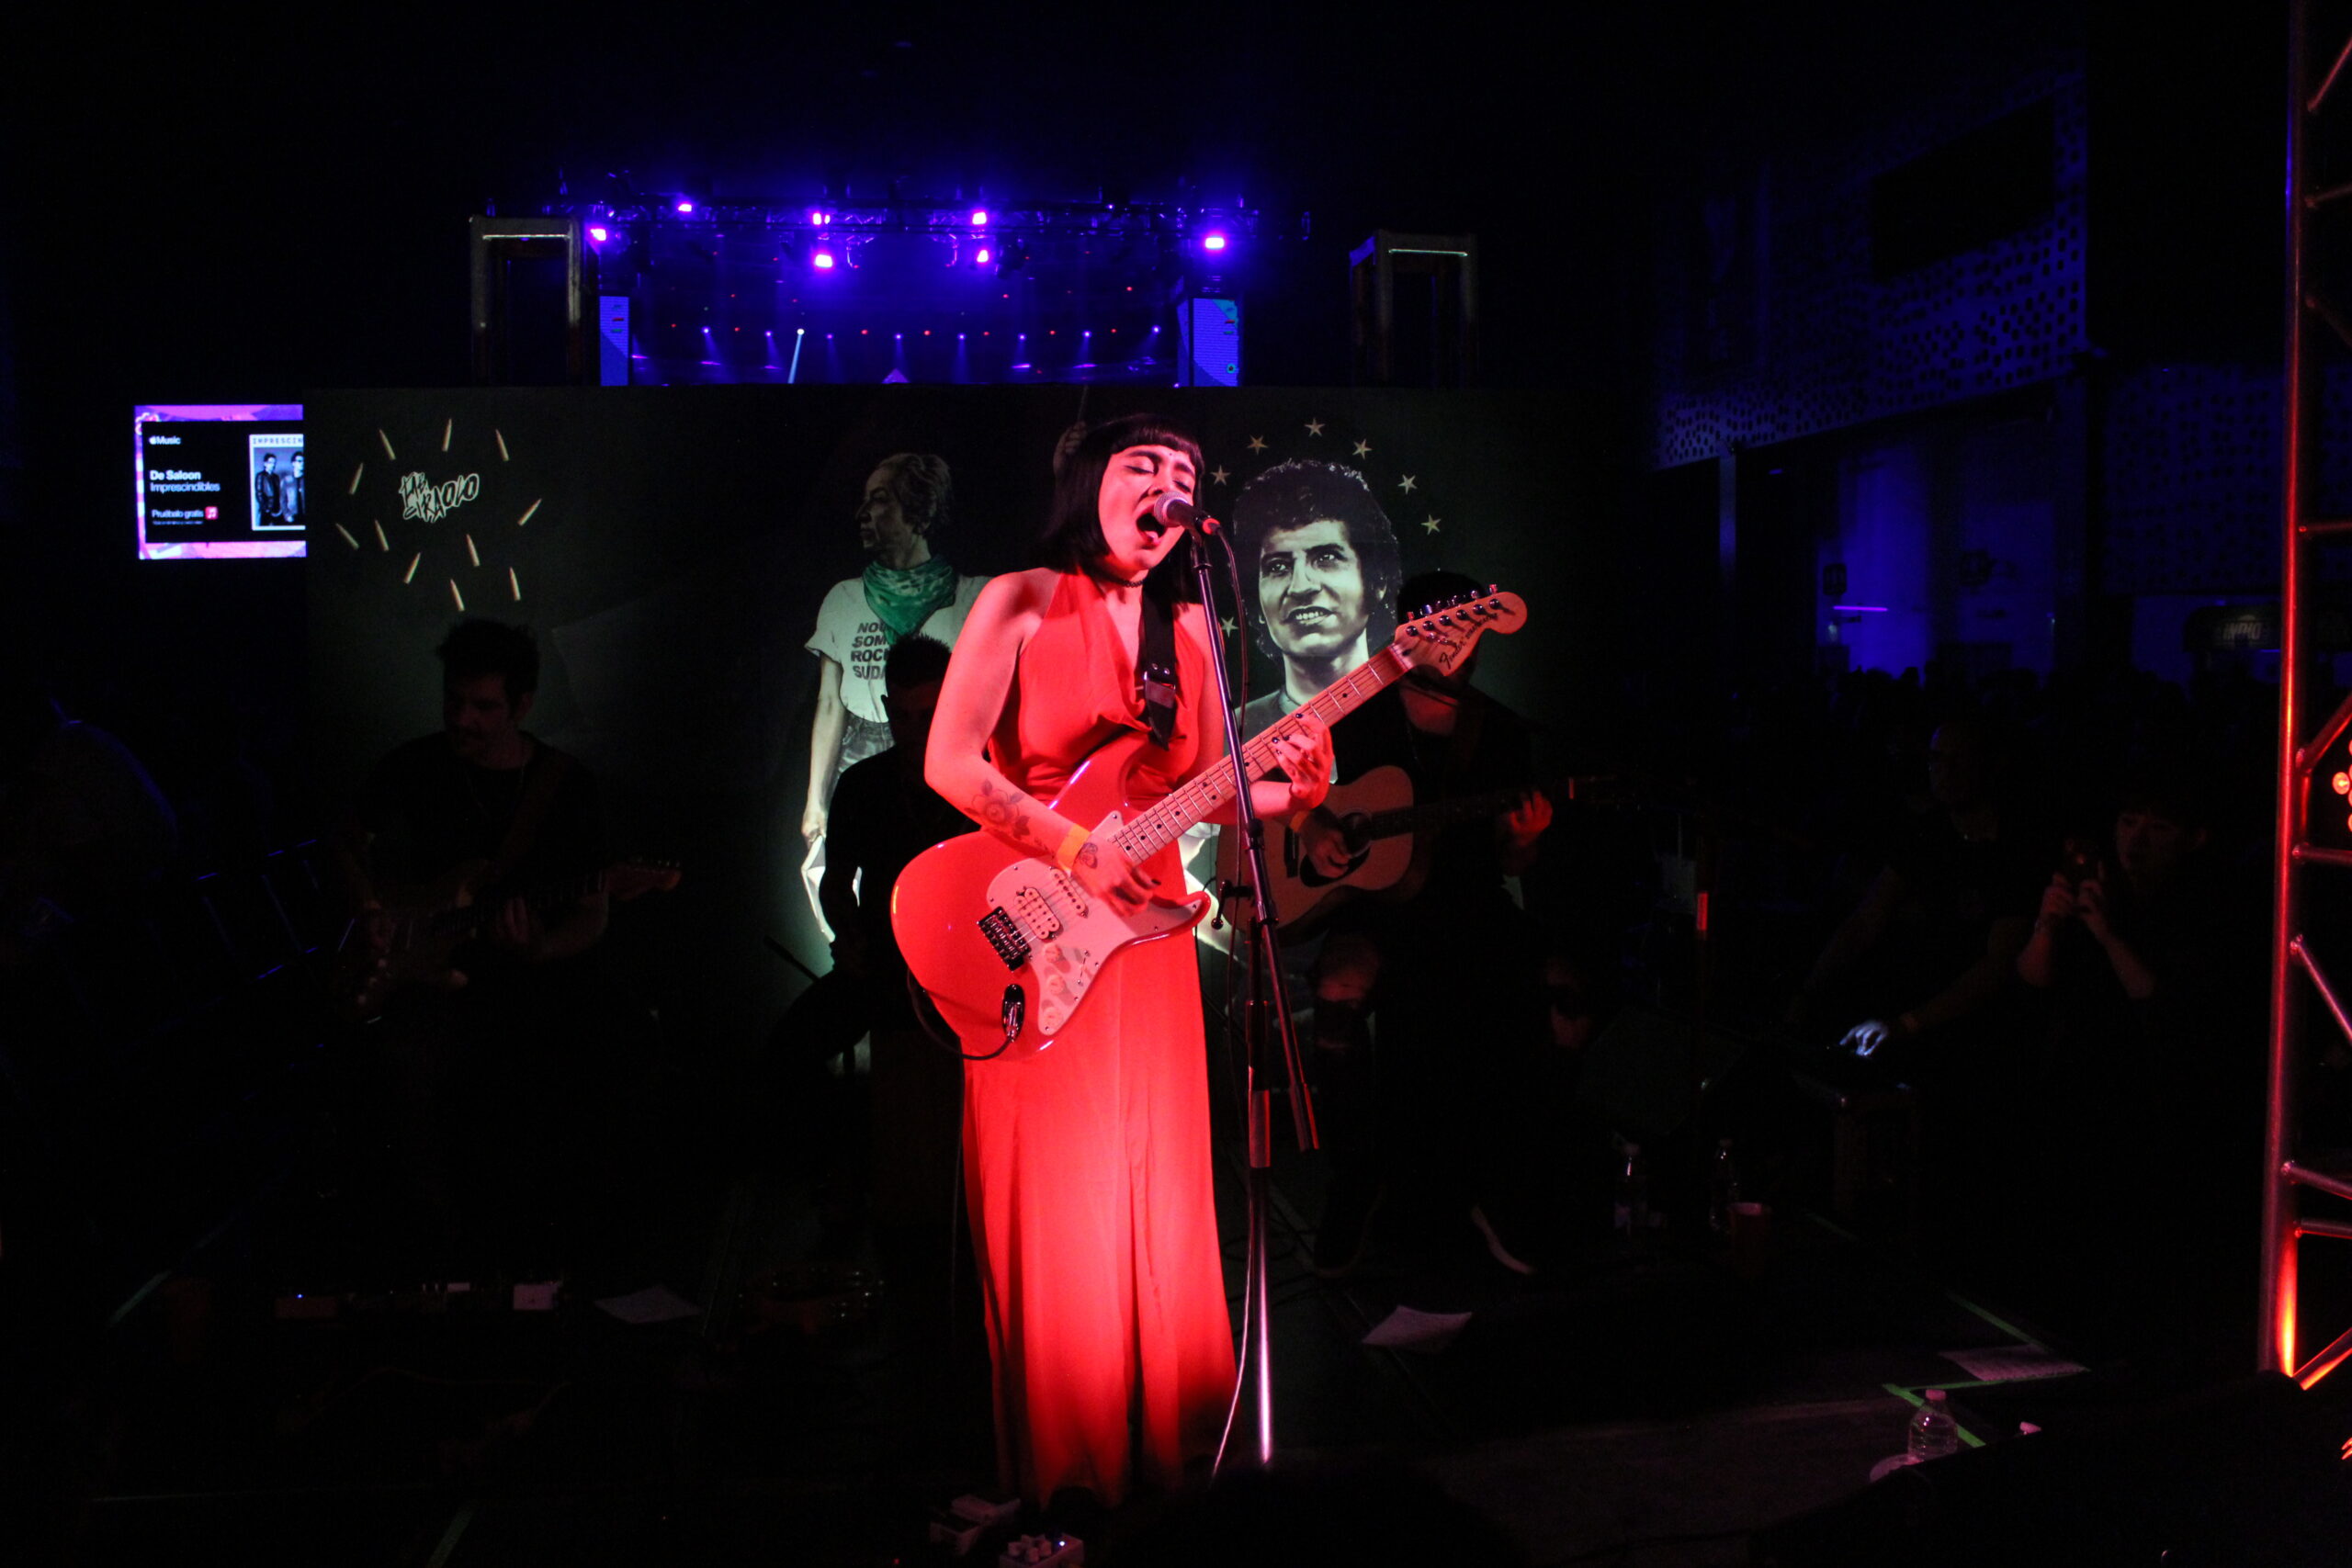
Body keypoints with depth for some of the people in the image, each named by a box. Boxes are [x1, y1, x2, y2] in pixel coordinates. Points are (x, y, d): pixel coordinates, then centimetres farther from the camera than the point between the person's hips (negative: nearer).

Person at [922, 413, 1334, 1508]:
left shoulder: (1187, 629, 10)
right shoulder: (1022, 603, -4)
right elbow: (949, 762, -11)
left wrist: (1291, 793, -8)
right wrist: (1076, 851, -19)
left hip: (1145, 933, 5)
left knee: (1156, 1194, 10)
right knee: (1056, 1206, 1)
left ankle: (1160, 1439, 25)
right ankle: (1063, 1463, 16)